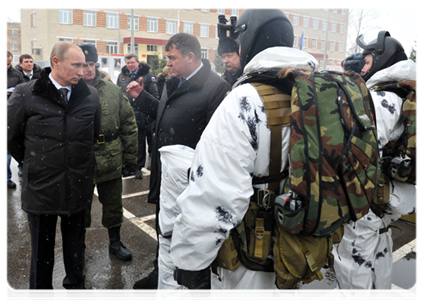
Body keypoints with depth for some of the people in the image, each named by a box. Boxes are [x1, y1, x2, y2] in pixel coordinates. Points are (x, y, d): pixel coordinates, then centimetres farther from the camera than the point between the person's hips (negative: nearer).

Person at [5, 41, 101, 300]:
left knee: (75, 242, 19)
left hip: (78, 184, 2)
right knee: (42, 246, 14)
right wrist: (32, 162, 10)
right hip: (41, 185, -2)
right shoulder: (25, 94, -9)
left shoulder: (91, 95, -3)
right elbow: (11, 136, 3)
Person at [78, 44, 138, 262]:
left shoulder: (113, 91, 0)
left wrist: (130, 156, 2)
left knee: (113, 205, 15)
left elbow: (129, 124, 4)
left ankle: (115, 243, 35)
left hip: (111, 162, 2)